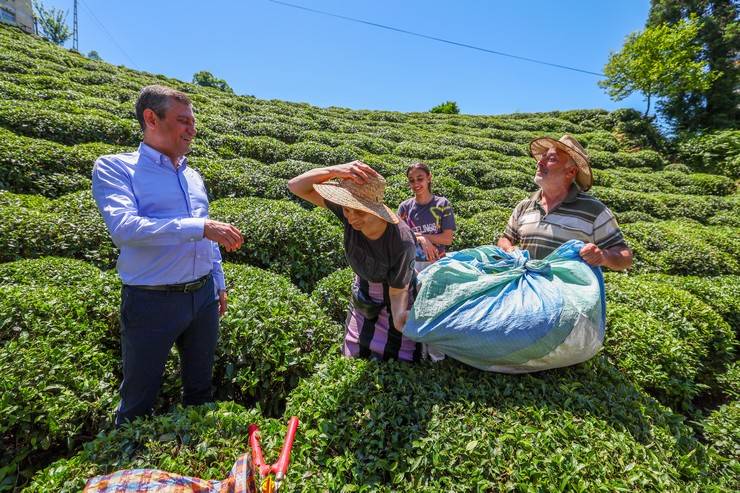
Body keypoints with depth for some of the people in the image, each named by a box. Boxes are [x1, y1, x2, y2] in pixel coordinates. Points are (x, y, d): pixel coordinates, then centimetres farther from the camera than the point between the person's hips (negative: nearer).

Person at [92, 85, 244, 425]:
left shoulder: (193, 176, 11)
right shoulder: (113, 167, -6)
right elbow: (123, 227, -25)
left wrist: (219, 284, 17)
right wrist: (200, 227, -30)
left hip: (203, 296, 6)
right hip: (151, 301, -5)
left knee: (200, 389, 21)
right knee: (139, 401, 14)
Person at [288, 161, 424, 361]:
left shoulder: (402, 243, -36)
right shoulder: (350, 211, -27)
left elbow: (398, 292, -23)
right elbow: (296, 186, -26)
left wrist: (400, 316, -46)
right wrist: (334, 171, -43)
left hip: (396, 297, -4)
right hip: (364, 294, 4)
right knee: (355, 357, 19)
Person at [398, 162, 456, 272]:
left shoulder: (442, 204, -4)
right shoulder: (405, 207, 0)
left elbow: (448, 239, -8)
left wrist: (418, 235, -12)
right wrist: (421, 239, -19)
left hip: (437, 262, -1)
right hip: (412, 262, 1)